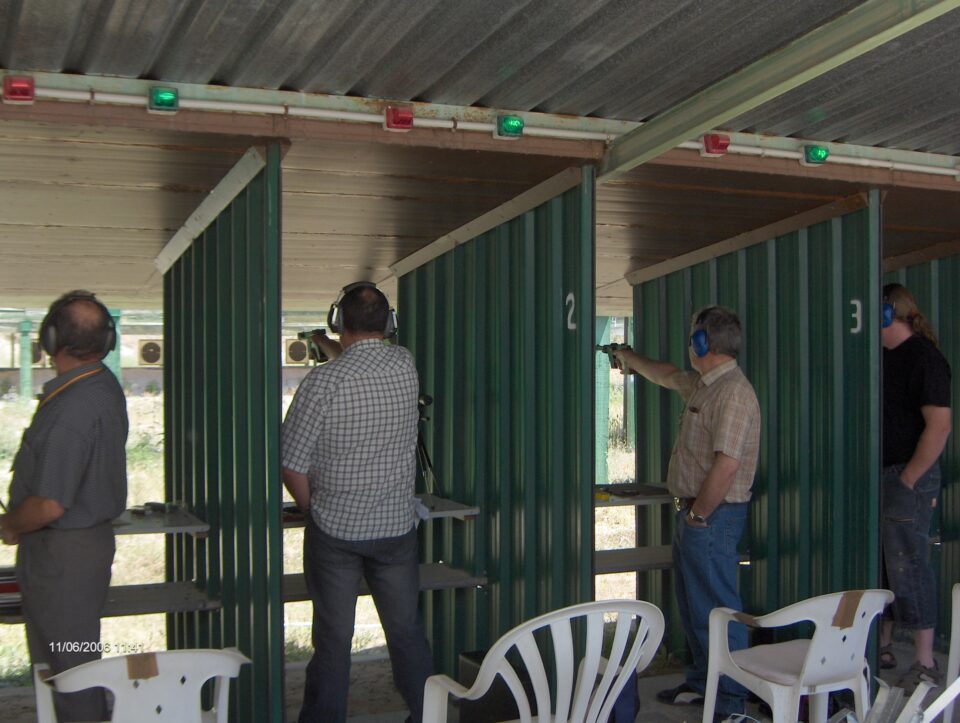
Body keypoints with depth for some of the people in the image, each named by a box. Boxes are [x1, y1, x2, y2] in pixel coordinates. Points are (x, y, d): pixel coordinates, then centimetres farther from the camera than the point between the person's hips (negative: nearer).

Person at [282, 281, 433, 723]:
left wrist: (314, 510, 6)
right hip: (396, 525, 3)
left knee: (333, 641, 7)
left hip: (335, 529, -3)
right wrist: (327, 348, 36)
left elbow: (293, 467, -11)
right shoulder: (405, 365, -4)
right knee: (407, 633, 14)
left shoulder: (322, 381, -16)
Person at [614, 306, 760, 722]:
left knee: (716, 608, -5)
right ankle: (701, 682, 29)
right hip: (693, 512, 10)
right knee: (692, 606, 18)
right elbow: (666, 376, 35)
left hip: (712, 516, -10)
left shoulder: (733, 393, -19)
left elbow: (725, 467, -26)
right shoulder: (701, 385, 12)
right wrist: (630, 358, 48)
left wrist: (698, 515, -18)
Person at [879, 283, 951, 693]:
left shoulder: (924, 358, -12)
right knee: (878, 566, 14)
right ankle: (882, 648, 27)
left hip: (907, 479, -9)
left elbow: (939, 426, -19)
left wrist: (908, 479, -18)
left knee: (908, 568, -6)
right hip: (876, 476, 9)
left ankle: (925, 665, 2)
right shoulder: (884, 356, 14)